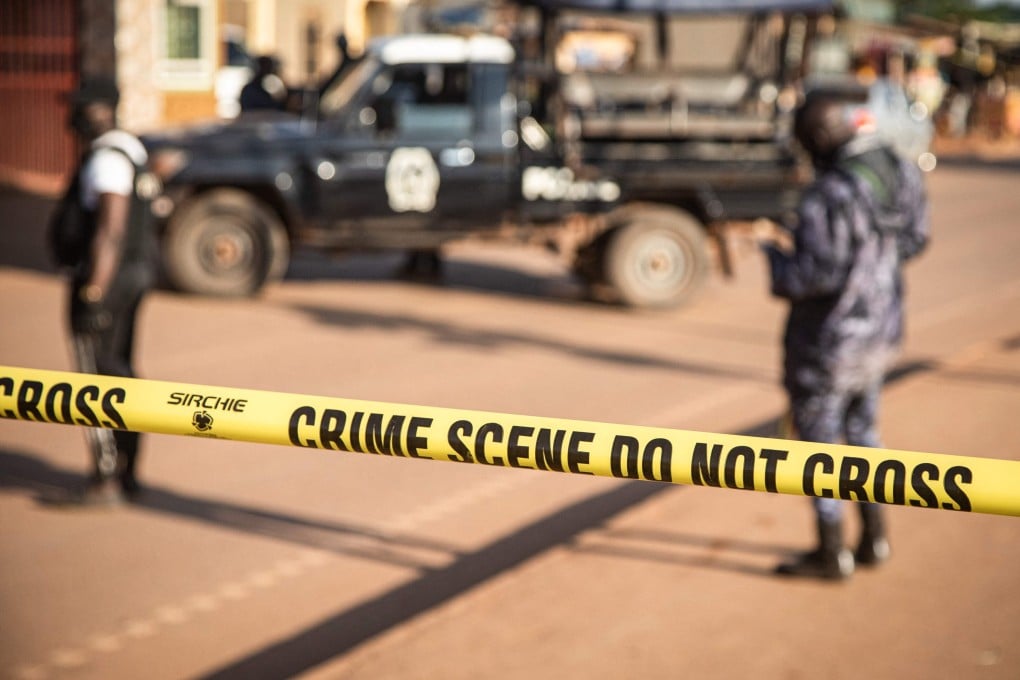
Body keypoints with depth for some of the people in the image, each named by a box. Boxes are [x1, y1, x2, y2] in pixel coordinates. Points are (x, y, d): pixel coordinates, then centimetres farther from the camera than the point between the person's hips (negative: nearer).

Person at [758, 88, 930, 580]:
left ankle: (831, 553, 16)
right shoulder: (903, 174, -3)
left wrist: (776, 254, -9)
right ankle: (874, 538, 31)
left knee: (818, 438, 7)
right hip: (881, 328, 8)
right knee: (860, 429, 22)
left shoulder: (829, 198, -28)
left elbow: (814, 275, -27)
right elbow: (912, 240, 9)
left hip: (828, 339, -8)